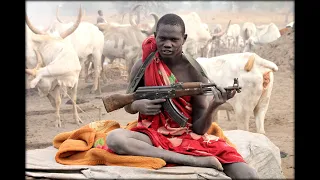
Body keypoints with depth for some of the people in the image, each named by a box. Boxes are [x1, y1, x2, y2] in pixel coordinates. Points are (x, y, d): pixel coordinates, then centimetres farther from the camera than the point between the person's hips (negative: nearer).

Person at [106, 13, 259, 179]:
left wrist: (212, 107, -25)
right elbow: (128, 105, 13)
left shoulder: (194, 71, -3)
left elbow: (199, 129, -4)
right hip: (153, 136, 2)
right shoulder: (142, 67, -2)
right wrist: (138, 105, -11)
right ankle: (196, 161, -32)